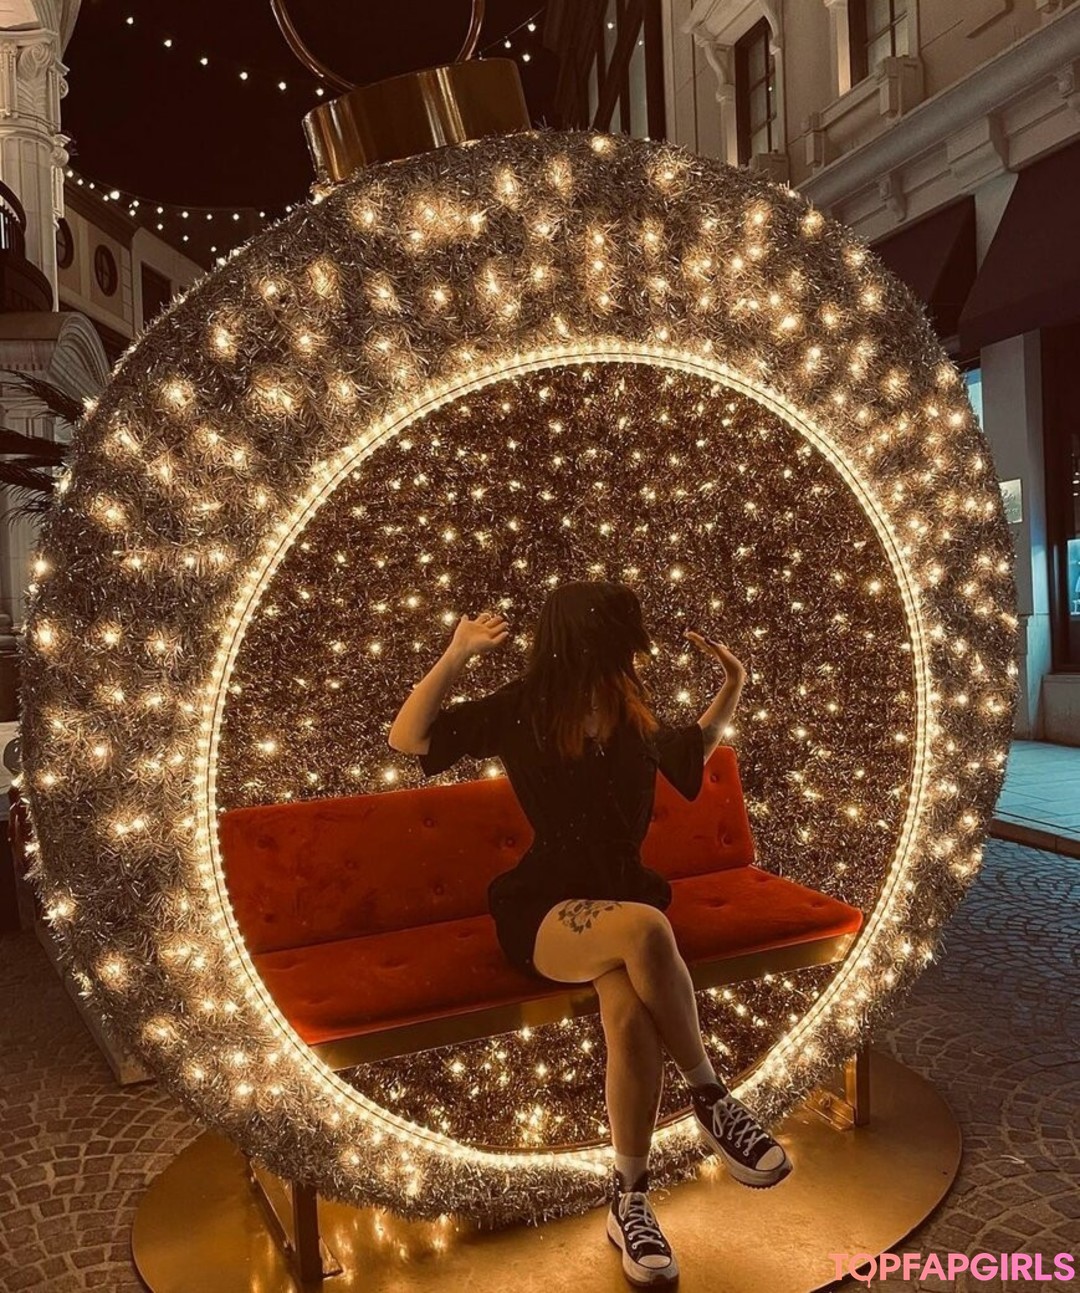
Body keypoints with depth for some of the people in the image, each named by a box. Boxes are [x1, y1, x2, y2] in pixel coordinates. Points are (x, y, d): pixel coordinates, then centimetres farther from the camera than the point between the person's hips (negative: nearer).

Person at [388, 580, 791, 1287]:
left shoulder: (636, 718, 5)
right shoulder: (522, 711, -6)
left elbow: (693, 749, 27)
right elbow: (408, 737, -8)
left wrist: (734, 685, 14)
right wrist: (456, 654, -19)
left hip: (623, 897, 3)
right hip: (545, 911, -3)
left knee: (631, 1016, -31)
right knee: (646, 928, -36)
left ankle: (630, 1202, -11)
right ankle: (712, 1098, -17)